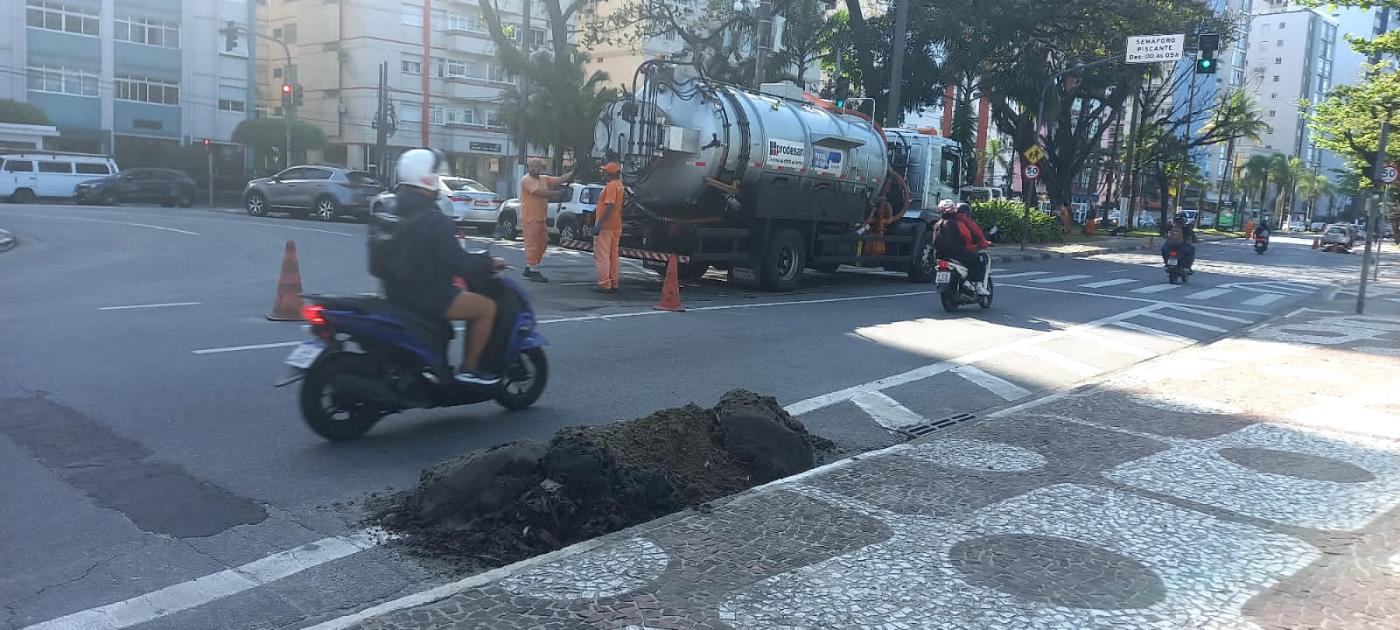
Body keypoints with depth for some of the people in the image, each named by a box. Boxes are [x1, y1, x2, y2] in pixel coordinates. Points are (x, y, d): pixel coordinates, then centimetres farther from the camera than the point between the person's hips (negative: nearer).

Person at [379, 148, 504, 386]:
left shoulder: (392, 212, 9)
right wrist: (489, 264, -5)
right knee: (486, 308, -2)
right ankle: (468, 369, -1)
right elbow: (458, 263, -21)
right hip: (425, 295, -10)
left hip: (395, 292, 10)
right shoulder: (435, 220, -19)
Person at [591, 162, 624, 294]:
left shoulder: (611, 185, -16)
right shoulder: (619, 185, 14)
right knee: (613, 256, 13)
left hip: (606, 227, -10)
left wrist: (599, 224, -25)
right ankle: (613, 284, 17)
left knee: (602, 256, -6)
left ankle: (605, 285, -8)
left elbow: (610, 206, -25)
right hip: (616, 226, 10)